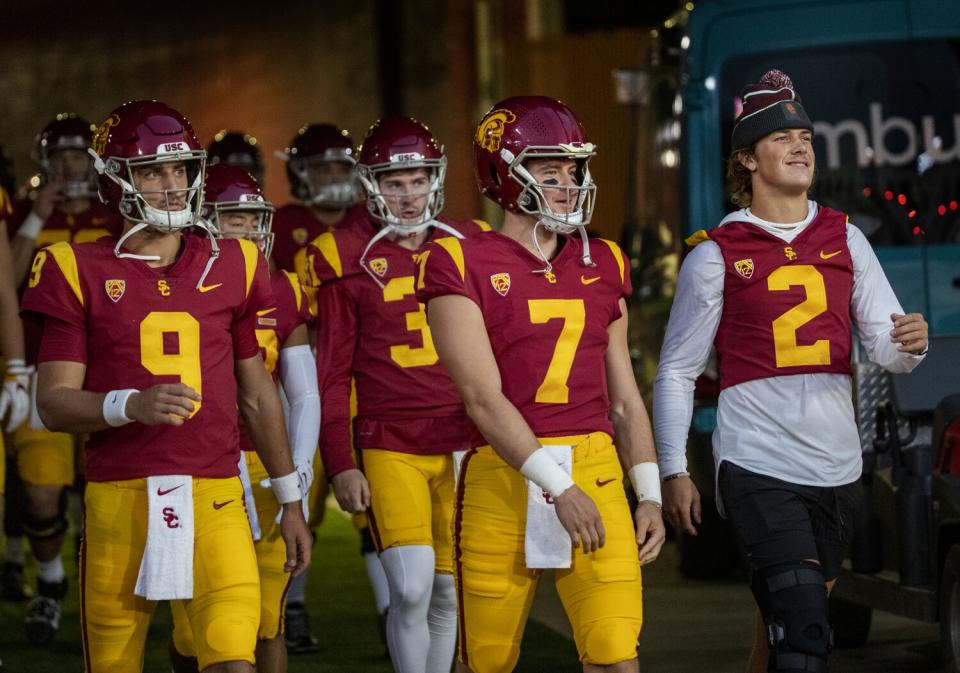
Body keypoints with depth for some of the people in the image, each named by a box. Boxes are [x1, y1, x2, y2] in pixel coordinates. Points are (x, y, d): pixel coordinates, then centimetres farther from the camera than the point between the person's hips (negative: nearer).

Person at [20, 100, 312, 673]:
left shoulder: (231, 267, 10)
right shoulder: (79, 273, 2)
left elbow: (257, 394, 19)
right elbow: (53, 403, -2)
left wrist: (291, 501, 21)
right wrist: (132, 405, -21)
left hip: (215, 497, 1)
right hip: (120, 497, -1)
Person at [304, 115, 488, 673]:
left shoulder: (470, 247, 7)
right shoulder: (347, 260, -1)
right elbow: (333, 374, 3)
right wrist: (341, 465, -1)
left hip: (465, 444, 3)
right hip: (390, 448, -3)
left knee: (448, 592, 7)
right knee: (411, 590, -14)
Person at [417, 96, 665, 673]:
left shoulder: (602, 266, 13)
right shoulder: (464, 266, -2)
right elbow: (483, 398, -11)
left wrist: (649, 494, 8)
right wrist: (558, 488, -17)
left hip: (595, 473, 3)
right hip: (503, 477, -3)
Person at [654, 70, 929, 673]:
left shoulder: (845, 240, 10)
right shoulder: (716, 256, -1)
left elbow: (885, 347, 4)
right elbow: (677, 372, 3)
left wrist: (909, 344, -20)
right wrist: (673, 471, -4)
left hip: (836, 468, 5)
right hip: (758, 468, -5)